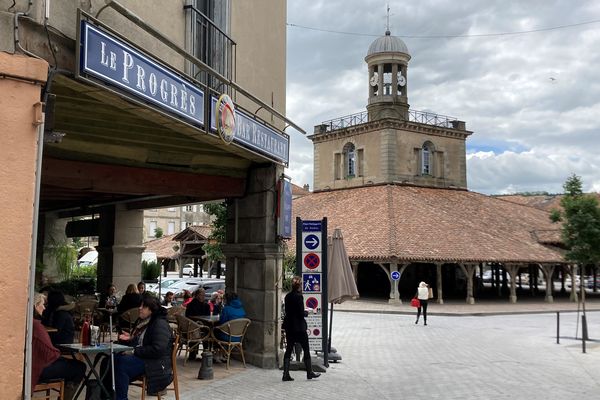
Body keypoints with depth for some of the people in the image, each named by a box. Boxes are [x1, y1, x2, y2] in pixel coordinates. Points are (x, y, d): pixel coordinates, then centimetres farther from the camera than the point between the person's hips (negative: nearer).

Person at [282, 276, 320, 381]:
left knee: (288, 349, 9)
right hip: (299, 327, -6)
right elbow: (301, 313, -19)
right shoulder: (299, 296, -17)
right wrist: (306, 313, 2)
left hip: (289, 326, 7)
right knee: (306, 350, 8)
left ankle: (286, 374, 6)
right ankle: (309, 372, 18)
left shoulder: (287, 296, 5)